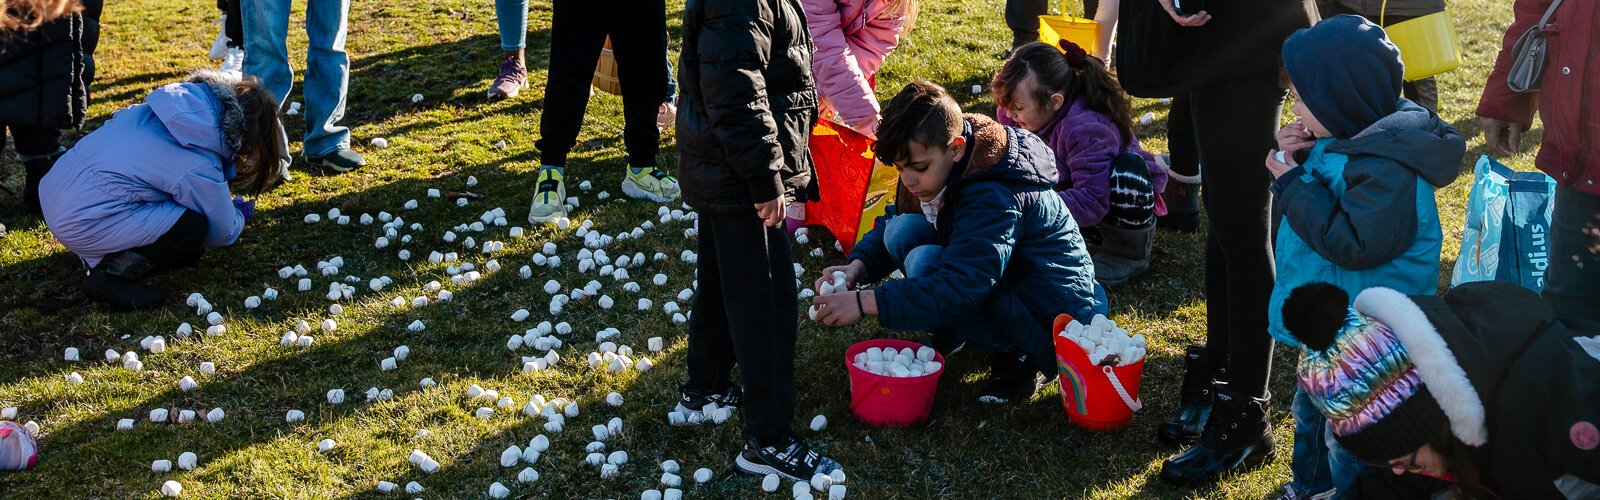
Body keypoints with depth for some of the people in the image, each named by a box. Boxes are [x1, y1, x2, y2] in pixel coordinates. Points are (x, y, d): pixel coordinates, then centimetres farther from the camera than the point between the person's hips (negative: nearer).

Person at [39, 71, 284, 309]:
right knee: (194, 229, -7)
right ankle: (114, 272, -10)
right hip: (82, 226, -8)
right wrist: (239, 212, 24)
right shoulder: (199, 168, -17)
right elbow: (223, 234, -1)